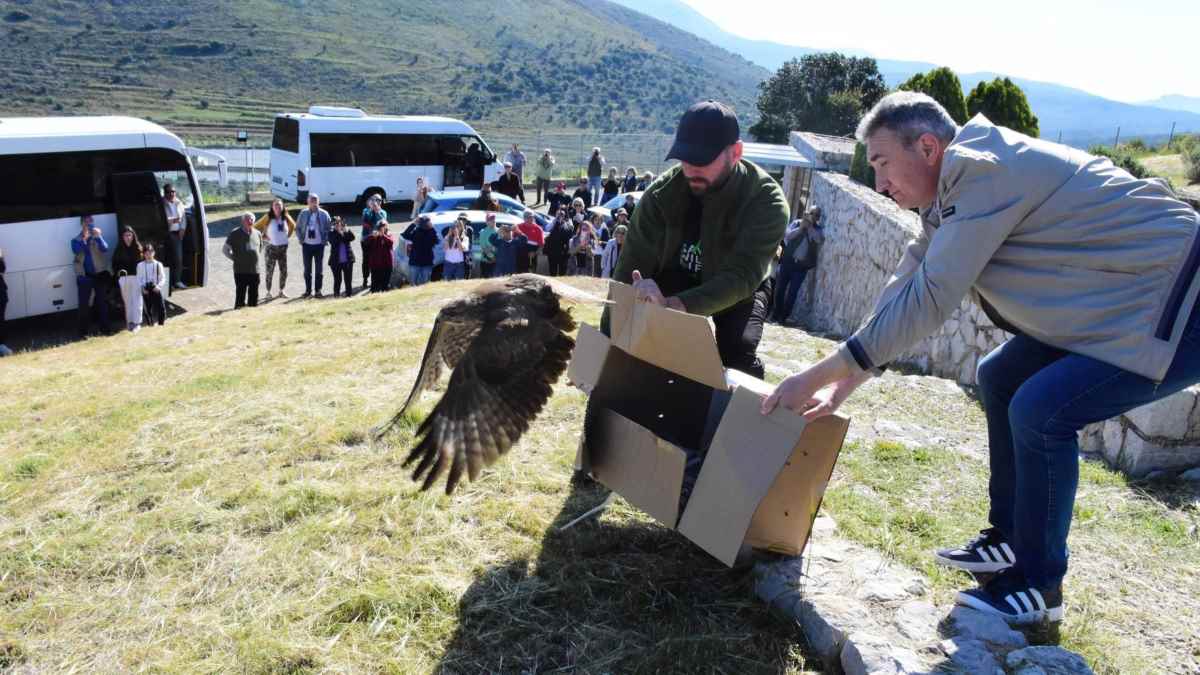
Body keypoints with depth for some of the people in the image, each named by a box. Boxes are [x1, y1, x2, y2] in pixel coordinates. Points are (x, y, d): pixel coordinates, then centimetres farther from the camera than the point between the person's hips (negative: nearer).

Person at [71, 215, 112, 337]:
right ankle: (83, 330, 1)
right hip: (84, 276, 0)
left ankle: (105, 328, 10)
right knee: (83, 304, -2)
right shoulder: (76, 240, 7)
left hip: (100, 274, 1)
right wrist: (84, 238, -23)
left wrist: (99, 236, -27)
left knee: (102, 302, 5)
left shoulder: (97, 238, 7)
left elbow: (105, 248, -11)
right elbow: (76, 251, -13)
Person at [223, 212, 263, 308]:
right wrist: (235, 258, -3)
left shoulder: (258, 234, 9)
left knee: (254, 297, 10)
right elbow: (225, 249, 1)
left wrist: (255, 258, 13)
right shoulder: (235, 233, -3)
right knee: (240, 296, 0)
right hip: (240, 271, -4)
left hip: (255, 270, 4)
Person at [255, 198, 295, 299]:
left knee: (284, 271, 6)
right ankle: (268, 292, 8)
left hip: (283, 247, 4)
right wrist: (263, 236, -6)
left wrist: (288, 235, 10)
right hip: (272, 247, -4)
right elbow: (256, 226, -5)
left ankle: (281, 291, 20)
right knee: (270, 271, -1)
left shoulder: (286, 217, 2)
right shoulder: (268, 217, -8)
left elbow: (292, 225, 22)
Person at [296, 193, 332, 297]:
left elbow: (329, 228, 3)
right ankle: (308, 290, 15)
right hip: (307, 245, 1)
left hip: (319, 245, -1)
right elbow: (297, 228, 9)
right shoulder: (303, 214, 1)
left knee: (319, 269, 4)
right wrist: (301, 239, 0)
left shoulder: (324, 214, -2)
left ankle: (318, 290, 11)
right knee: (307, 269, 7)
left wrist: (325, 240, -5)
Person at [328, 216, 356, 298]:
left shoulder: (346, 231, 9)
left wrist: (347, 231, -21)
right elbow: (334, 241, -16)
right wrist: (339, 232, -19)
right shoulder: (332, 233, 2)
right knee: (337, 279, 4)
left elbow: (352, 238, -8)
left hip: (347, 260, 2)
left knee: (348, 278, 4)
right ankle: (336, 294, 14)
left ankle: (349, 293, 12)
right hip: (336, 261, -2)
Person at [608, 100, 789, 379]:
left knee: (738, 352, -29)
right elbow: (632, 264, -24)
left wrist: (674, 306, -60)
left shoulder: (765, 201, -32)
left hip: (738, 290, -2)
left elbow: (742, 276, -43)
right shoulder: (665, 190, -24)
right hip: (676, 277, 3)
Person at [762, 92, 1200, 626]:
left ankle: (1038, 586, -1)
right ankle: (1009, 540, 21)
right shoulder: (953, 192, 6)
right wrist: (843, 384, 1)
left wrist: (819, 375, -23)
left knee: (1040, 410, -20)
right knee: (999, 378, 12)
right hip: (1119, 304, 10)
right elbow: (905, 289, 7)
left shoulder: (983, 171, -24)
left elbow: (927, 300, -27)